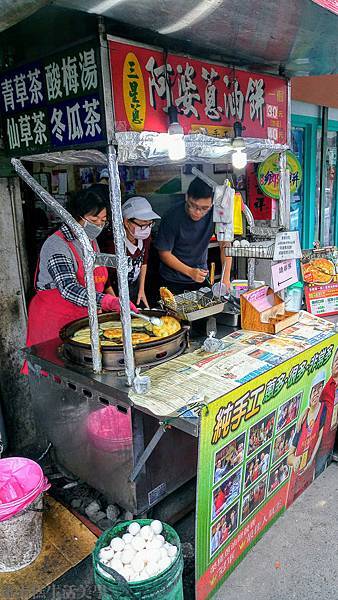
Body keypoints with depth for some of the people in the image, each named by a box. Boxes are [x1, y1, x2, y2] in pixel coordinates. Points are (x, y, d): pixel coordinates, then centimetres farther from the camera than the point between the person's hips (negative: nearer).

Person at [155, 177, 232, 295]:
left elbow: (224, 245, -11)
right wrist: (190, 272, -24)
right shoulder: (172, 217, -22)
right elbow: (164, 253, -15)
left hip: (200, 277, 3)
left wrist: (226, 278, -18)